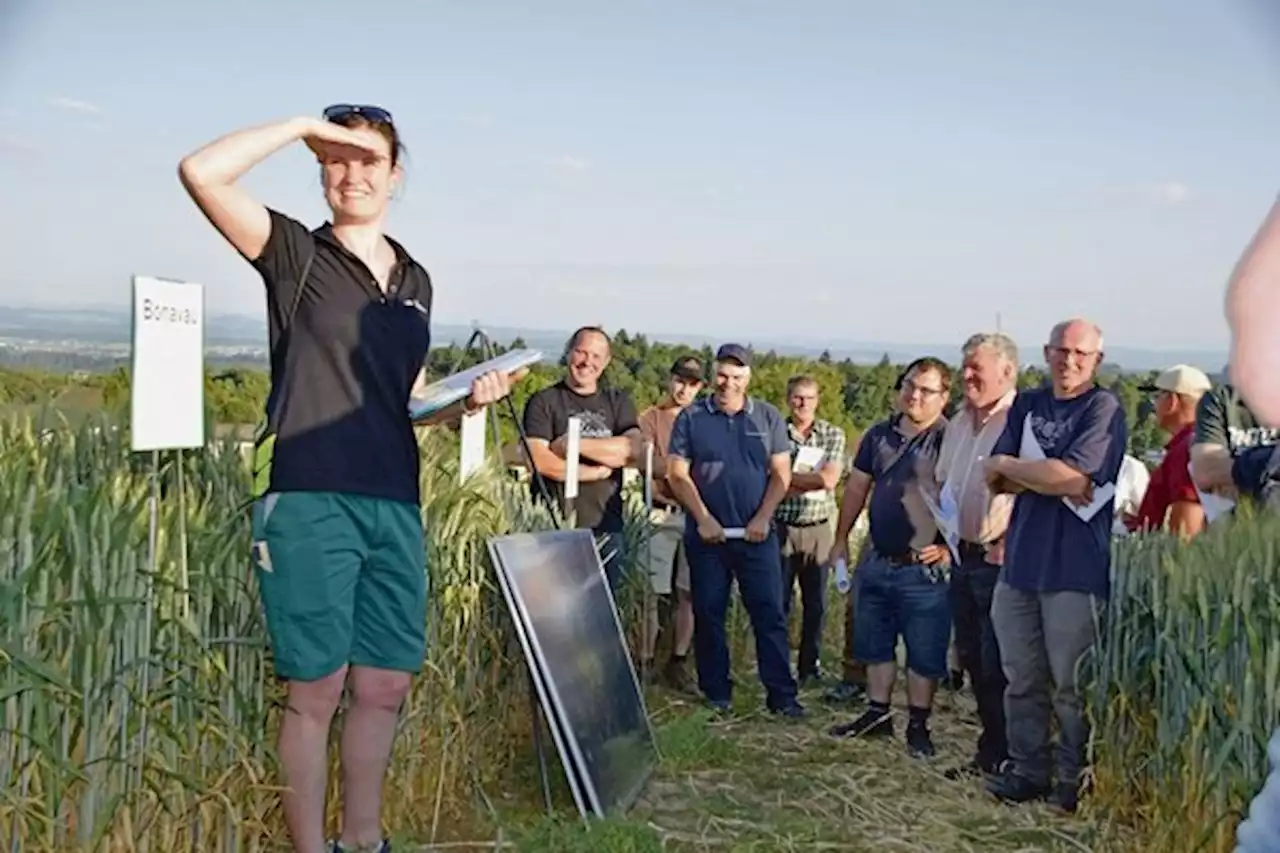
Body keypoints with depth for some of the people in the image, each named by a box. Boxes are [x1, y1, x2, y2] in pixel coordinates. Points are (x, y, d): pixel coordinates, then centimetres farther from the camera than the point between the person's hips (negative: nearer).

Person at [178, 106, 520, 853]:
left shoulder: (416, 280, 16)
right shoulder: (296, 254, 1)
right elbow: (201, 172, -14)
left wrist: (467, 400, 4)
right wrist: (302, 126, -7)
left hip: (396, 507, 5)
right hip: (308, 504, -5)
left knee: (386, 687, 11)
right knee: (317, 692, 1)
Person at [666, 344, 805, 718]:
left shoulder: (768, 417, 5)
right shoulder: (691, 418, 2)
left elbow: (781, 473, 4)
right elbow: (677, 474, -1)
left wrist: (762, 518, -7)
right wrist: (703, 519, -10)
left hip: (757, 534, 0)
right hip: (706, 534, 0)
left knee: (769, 614, 0)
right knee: (708, 614, 6)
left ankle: (781, 694, 5)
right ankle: (716, 693, 16)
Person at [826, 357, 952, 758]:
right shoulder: (879, 435, 8)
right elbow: (856, 488, 15)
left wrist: (948, 547, -19)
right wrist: (841, 540, 15)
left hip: (924, 569, -6)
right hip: (877, 562, 6)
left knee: (925, 653, 5)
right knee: (875, 645, 17)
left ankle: (918, 726, 19)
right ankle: (877, 714, 31)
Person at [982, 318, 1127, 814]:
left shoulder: (1104, 409, -4)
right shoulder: (1027, 406, 13)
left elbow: (1073, 478, -17)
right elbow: (994, 482, 5)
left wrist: (1009, 466, -3)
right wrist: (1049, 478, -12)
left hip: (1075, 568, -6)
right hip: (1019, 562, 6)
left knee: (1072, 685, 0)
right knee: (1021, 679, 12)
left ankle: (1076, 781, 13)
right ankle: (1026, 770, 23)